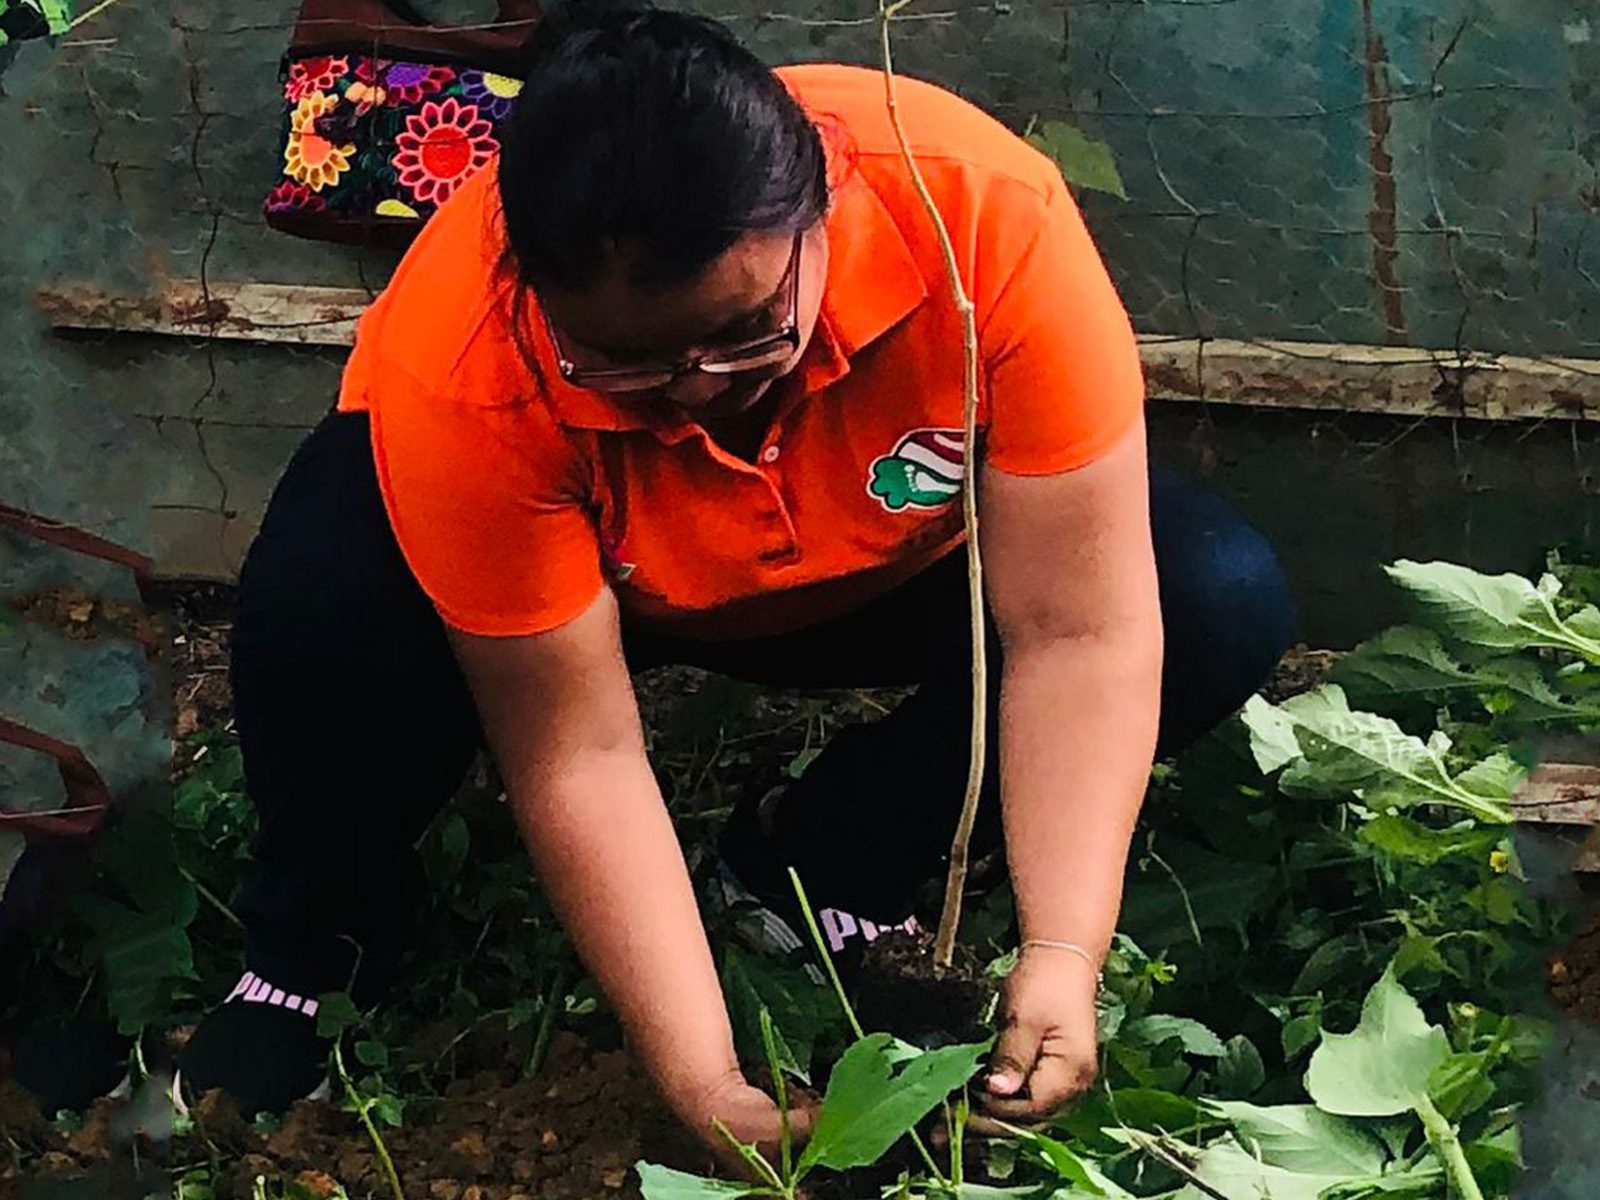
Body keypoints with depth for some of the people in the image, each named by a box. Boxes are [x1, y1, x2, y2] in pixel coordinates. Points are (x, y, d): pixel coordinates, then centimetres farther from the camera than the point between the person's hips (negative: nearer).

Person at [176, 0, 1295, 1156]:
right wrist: (701, 1085, -36)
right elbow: (577, 751, -32)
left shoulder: (985, 213, -38)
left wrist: (1062, 962, -41)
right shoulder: (462, 370, -38)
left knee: (1221, 606, -23)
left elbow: (1078, 632, -33)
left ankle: (817, 866, -2)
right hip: (603, 574, -2)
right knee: (324, 608, -34)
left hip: (885, 566, 2)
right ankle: (316, 943, -2)